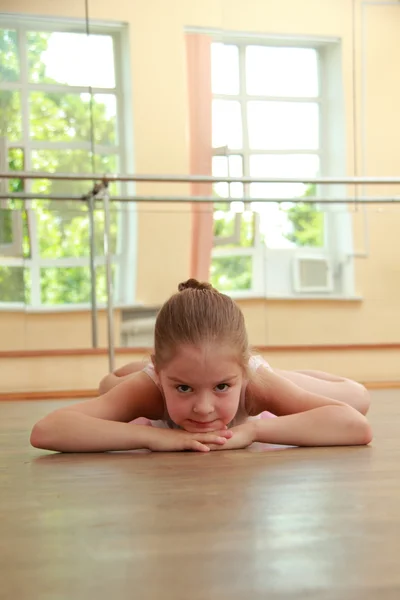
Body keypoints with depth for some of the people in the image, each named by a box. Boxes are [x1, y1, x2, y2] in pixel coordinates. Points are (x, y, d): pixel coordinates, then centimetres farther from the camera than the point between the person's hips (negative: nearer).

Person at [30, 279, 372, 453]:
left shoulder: (254, 379, -50)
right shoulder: (147, 386, -50)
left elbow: (359, 428, -59)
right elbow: (44, 432, -60)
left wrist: (253, 430, -64)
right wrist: (153, 436, -67)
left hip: (247, 372, 0)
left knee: (358, 398, 19)